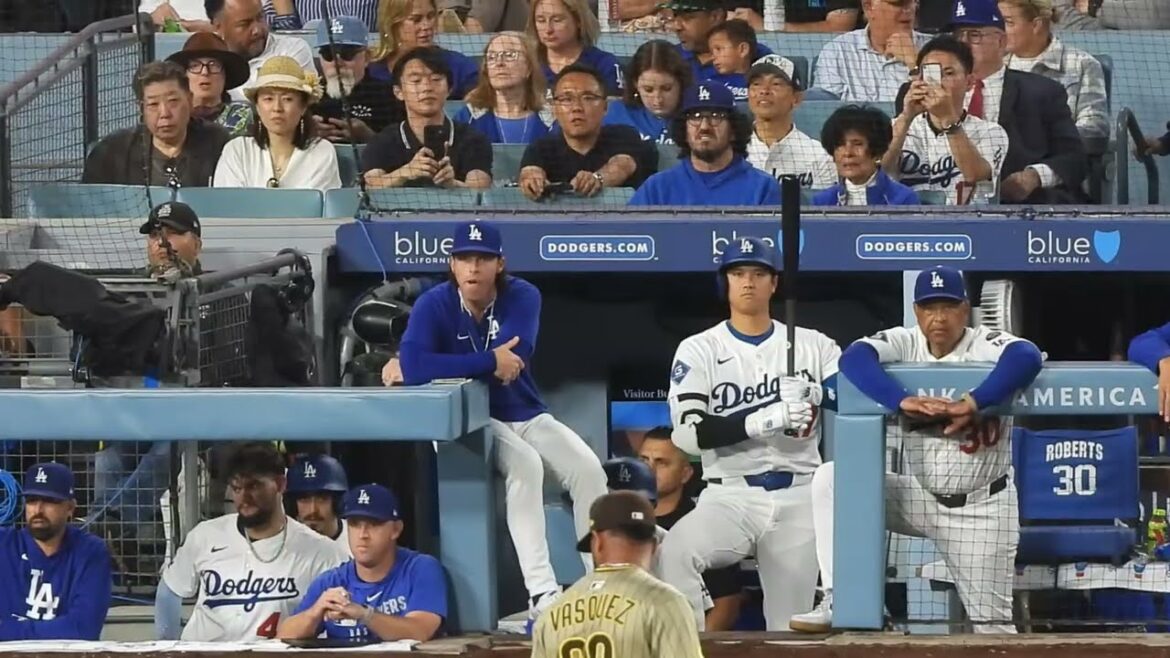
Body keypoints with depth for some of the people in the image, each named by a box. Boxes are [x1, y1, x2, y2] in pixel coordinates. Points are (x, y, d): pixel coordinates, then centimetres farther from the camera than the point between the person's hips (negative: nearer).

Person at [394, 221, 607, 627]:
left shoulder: (522, 297, -8)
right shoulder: (435, 305, -13)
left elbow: (514, 358, -25)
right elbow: (413, 367, -31)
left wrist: (457, 366, -24)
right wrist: (490, 361, -27)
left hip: (528, 415, 4)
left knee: (588, 469, -17)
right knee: (525, 465, -32)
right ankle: (542, 593, -38)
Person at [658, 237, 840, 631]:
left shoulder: (814, 346, 10)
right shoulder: (699, 351, 4)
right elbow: (688, 434, -9)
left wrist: (816, 393, -24)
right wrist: (760, 422, -23)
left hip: (798, 499, 2)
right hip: (731, 498, -2)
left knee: (792, 630, 0)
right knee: (674, 552, -31)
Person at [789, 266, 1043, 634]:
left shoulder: (987, 346, -12)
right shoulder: (904, 344, -4)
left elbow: (1027, 357, -34)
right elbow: (854, 358, -23)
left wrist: (973, 403, -45)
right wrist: (902, 401, -39)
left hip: (982, 507, -3)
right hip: (918, 497, 3)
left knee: (991, 622, -4)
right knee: (831, 478, -15)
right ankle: (837, 603, -15)